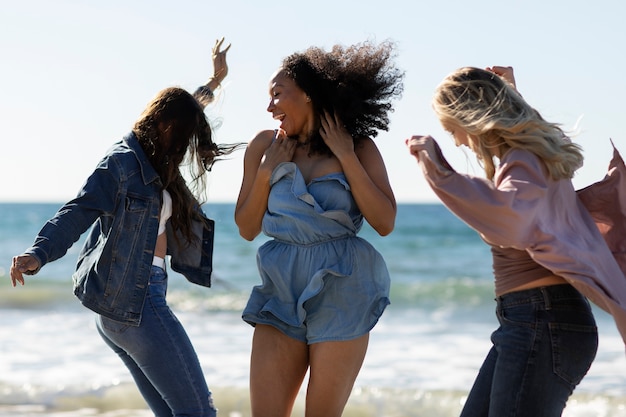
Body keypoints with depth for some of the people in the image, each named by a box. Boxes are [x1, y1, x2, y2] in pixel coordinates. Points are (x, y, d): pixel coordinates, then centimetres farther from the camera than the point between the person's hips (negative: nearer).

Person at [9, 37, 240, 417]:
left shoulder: (152, 161, 15)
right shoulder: (123, 163, -12)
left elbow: (180, 111, 35)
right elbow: (77, 213, -23)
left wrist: (215, 81, 48)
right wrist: (38, 255, -39)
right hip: (134, 300, -10)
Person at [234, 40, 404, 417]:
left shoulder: (358, 147, 0)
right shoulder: (265, 146, 5)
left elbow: (385, 223, -10)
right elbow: (247, 229, 7)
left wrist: (346, 156, -11)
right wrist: (266, 171, -5)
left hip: (341, 291, -2)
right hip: (282, 290, 2)